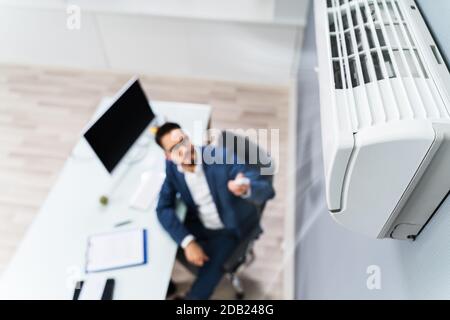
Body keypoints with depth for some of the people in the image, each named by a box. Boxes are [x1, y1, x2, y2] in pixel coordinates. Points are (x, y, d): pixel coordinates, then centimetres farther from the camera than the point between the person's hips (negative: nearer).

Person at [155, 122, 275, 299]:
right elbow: (164, 208, -12)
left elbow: (268, 190, -31)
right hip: (199, 224, 4)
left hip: (230, 227, -4)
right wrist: (187, 242, -24)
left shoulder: (222, 158, -29)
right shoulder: (171, 167, -14)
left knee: (211, 270, -18)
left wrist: (246, 189, -55)